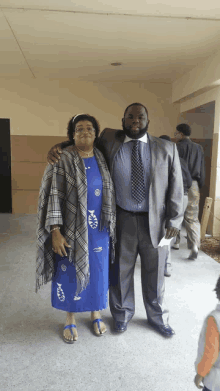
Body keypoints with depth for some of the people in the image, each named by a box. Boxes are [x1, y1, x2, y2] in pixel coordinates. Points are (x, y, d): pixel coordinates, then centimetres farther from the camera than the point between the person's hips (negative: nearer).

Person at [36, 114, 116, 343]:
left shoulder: (102, 159, 5)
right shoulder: (62, 160, -8)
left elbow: (110, 194, 10)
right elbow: (53, 195, -12)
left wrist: (111, 226, 8)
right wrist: (55, 231, -18)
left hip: (99, 230, 4)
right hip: (72, 230, -3)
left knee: (97, 271, 15)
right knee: (70, 273, 9)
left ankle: (96, 314, 37)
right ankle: (70, 319, 31)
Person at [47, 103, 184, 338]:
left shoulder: (167, 149, -1)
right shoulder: (110, 140, 0)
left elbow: (175, 187, 1)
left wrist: (174, 221, -2)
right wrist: (58, 147, -5)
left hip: (154, 221, 0)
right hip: (121, 220, 0)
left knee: (154, 274, 15)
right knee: (120, 272, 13)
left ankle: (158, 318, 39)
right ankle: (122, 315, 39)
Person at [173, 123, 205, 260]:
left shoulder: (178, 147, -7)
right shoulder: (199, 148, 10)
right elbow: (202, 170, 12)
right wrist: (200, 185, 18)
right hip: (193, 185, 4)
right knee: (192, 217, 6)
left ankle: (176, 242, 23)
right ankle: (194, 245, -8)